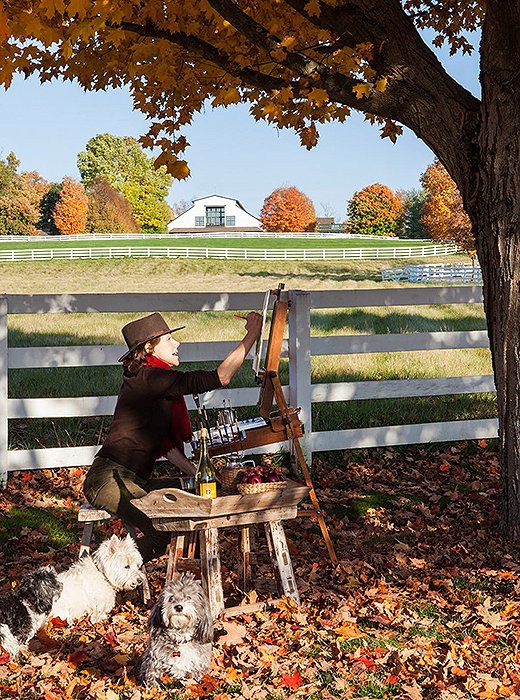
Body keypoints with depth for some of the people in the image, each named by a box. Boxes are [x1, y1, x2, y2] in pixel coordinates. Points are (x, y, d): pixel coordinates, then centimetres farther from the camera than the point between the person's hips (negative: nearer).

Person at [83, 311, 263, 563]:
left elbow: (165, 443, 20)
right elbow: (219, 378, -19)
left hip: (134, 481, 11)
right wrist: (252, 335, -13)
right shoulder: (148, 378, -15)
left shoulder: (155, 381, 17)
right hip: (110, 480, -10)